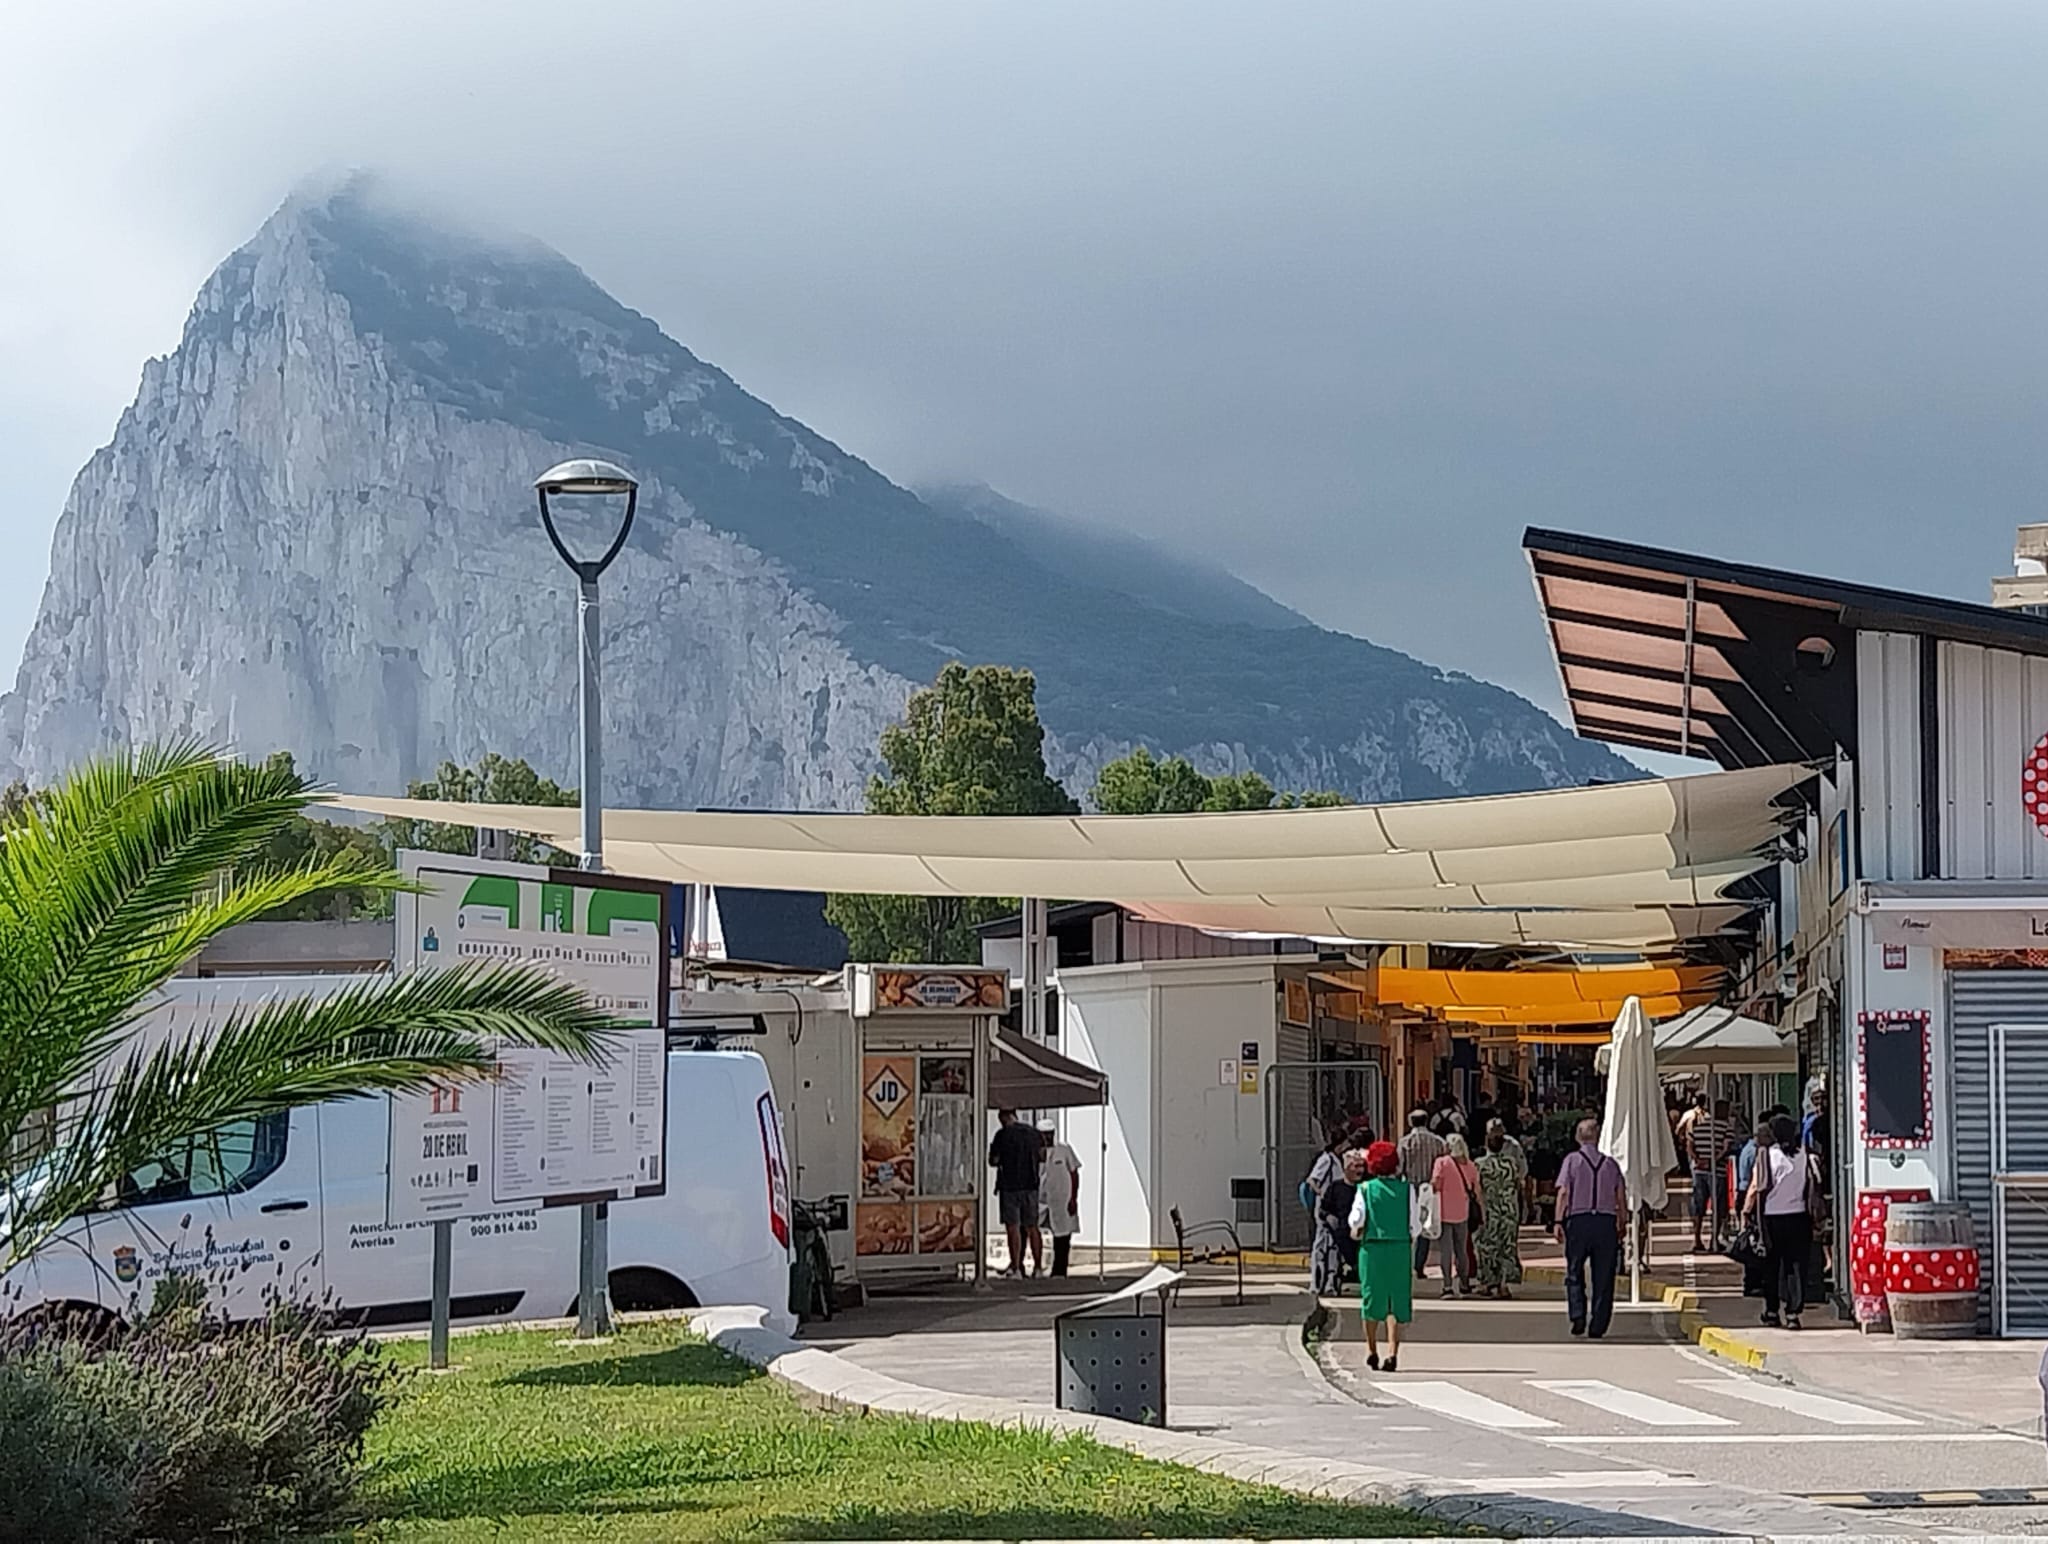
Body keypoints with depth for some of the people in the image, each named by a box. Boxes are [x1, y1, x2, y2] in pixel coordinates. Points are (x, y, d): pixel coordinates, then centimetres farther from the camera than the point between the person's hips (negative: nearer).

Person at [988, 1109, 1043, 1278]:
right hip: (1031, 1186, 5)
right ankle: (1038, 1266, 13)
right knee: (1032, 1228, 11)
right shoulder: (1032, 1133, 8)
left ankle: (1016, 1268, -6)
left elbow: (994, 1161, -7)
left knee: (1013, 1228, -3)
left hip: (1010, 1186, -5)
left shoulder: (1003, 1134, -8)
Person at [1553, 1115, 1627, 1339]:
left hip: (1578, 1221, -1)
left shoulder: (1572, 1160, 2)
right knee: (1603, 1277, 6)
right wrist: (1622, 1225, 17)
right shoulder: (1610, 1164, 9)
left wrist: (1558, 1222, -7)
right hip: (1606, 1221, 1)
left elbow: (1563, 1193, -6)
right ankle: (1598, 1325, 5)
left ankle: (1578, 1314, -10)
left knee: (1574, 1274, 9)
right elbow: (1621, 1198, 8)